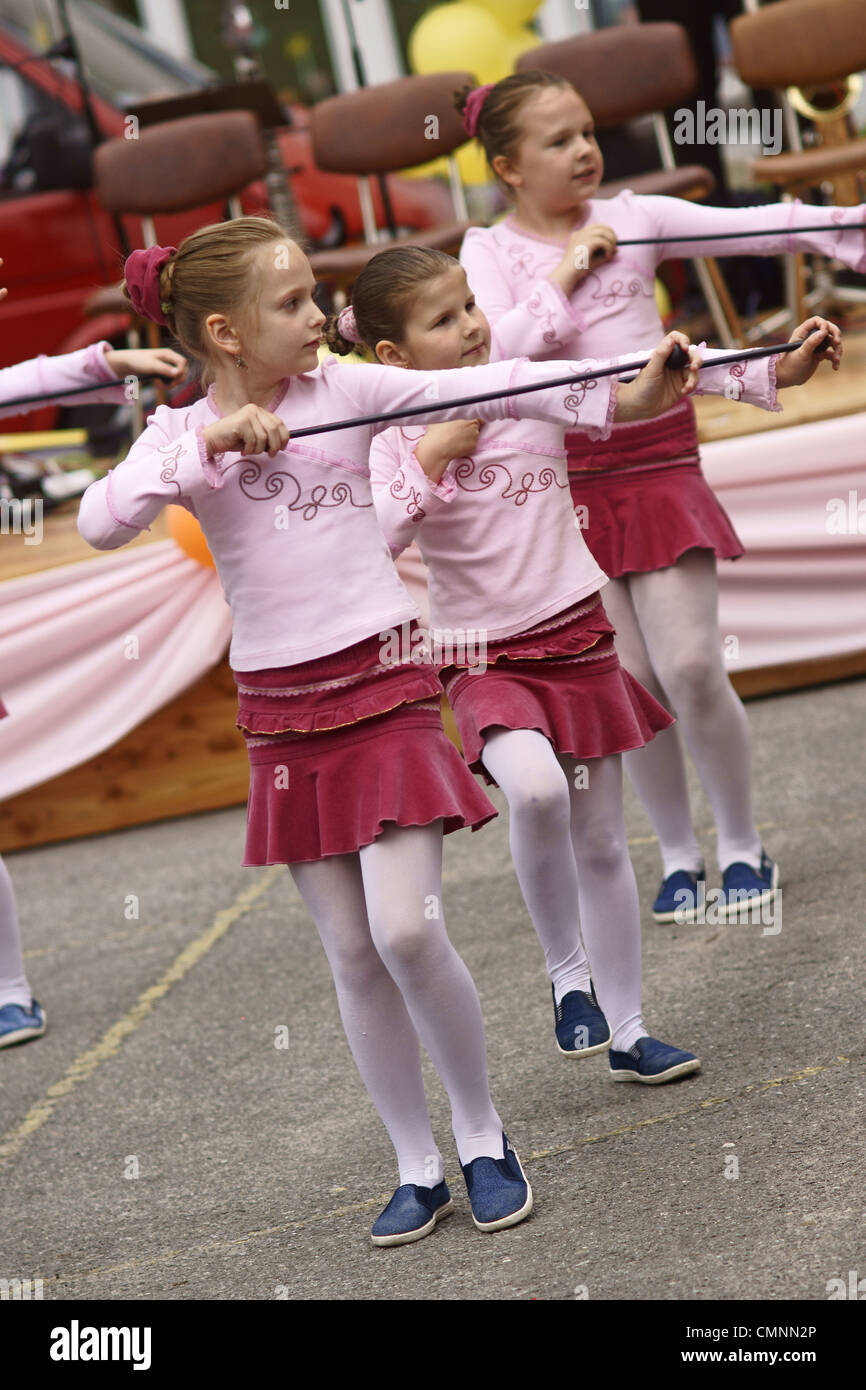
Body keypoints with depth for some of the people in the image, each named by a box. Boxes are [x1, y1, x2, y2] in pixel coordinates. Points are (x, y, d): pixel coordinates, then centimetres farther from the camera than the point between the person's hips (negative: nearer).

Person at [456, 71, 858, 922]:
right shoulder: (489, 251, 1)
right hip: (568, 479, 0)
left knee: (691, 669, -6)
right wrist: (565, 274, -14)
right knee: (632, 681, 3)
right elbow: (494, 347, -15)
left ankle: (740, 844, 13)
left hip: (657, 462, 0)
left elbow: (754, 228, -4)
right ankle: (678, 856, 20)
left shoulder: (632, 218, 5)